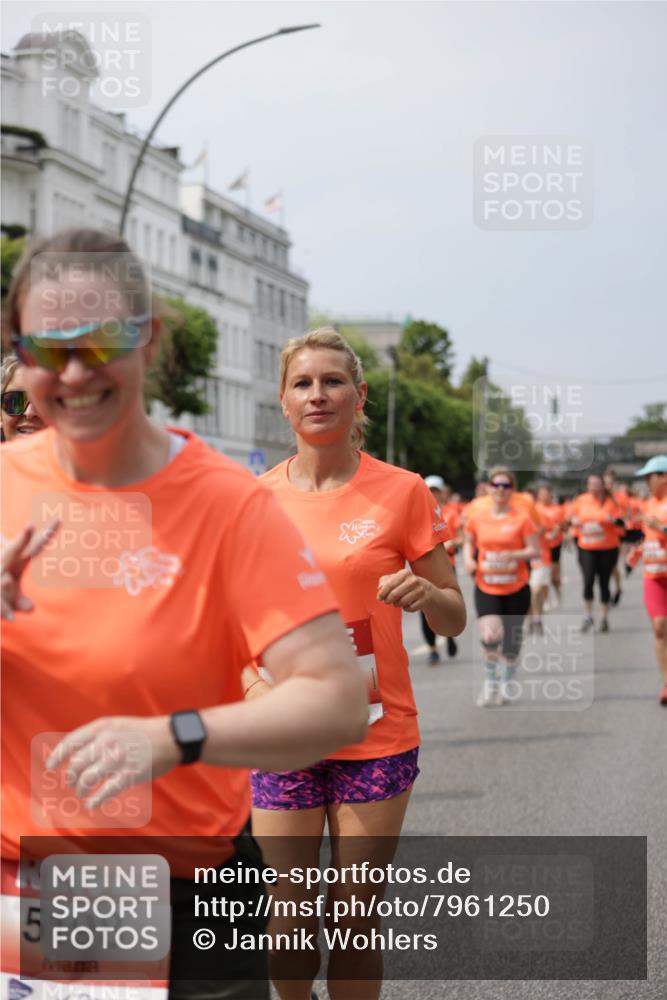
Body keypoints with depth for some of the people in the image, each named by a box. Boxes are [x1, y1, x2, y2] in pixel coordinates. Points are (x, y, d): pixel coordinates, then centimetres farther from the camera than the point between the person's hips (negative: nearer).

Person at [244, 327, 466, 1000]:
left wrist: (425, 594, -20)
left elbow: (454, 619, 1)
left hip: (377, 736, -1)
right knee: (292, 916, 5)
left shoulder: (402, 492, -3)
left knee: (356, 921, 5)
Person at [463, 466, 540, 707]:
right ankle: (490, 682, 1)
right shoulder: (476, 517, 1)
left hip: (516, 589, 0)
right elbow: (468, 543, 16)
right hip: (486, 589, 0)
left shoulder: (522, 518, -5)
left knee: (512, 640, 9)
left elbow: (535, 551, -6)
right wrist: (468, 559, -5)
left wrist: (512, 555, -22)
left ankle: (507, 683, 34)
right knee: (490, 635, -20)